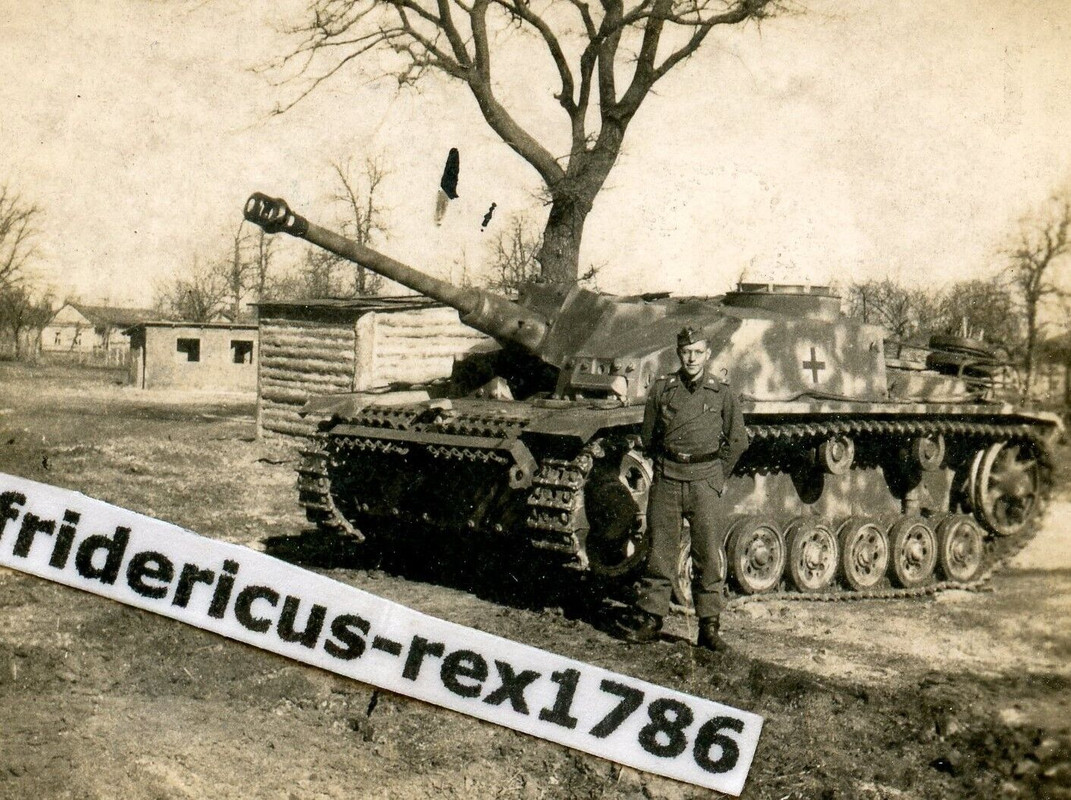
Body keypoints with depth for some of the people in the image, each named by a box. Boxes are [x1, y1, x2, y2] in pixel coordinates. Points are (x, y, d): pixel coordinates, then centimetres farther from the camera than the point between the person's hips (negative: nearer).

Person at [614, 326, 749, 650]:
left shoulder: (722, 393, 4)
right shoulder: (662, 389, 6)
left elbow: (737, 441, 11)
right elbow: (647, 436, 15)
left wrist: (716, 475, 9)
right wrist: (665, 464, 11)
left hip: (706, 481, -1)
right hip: (667, 480, 1)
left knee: (710, 557, -1)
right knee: (659, 554, 5)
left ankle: (709, 626, 6)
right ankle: (649, 619, 13)